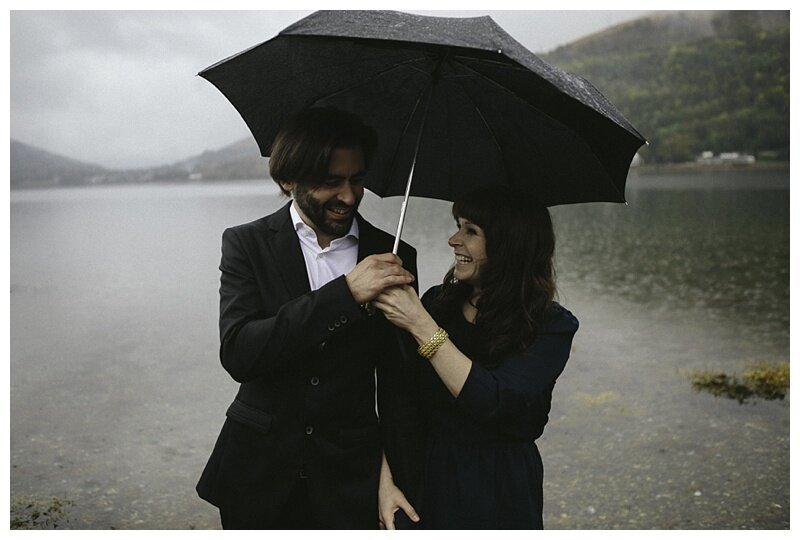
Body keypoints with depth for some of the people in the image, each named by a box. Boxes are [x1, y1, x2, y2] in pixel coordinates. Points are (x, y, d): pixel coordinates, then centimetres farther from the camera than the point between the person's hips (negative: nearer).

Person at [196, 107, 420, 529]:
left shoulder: (393, 257, -2)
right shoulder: (247, 243, -6)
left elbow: (397, 380, 4)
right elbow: (237, 354, -20)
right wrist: (345, 292, -26)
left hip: (350, 479, 1)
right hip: (258, 475, 0)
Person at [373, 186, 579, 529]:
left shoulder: (551, 327, -14)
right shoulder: (436, 302, -4)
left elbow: (494, 402, -27)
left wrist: (421, 326, -28)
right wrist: (386, 480, -12)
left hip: (498, 496, -2)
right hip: (423, 481, 3)